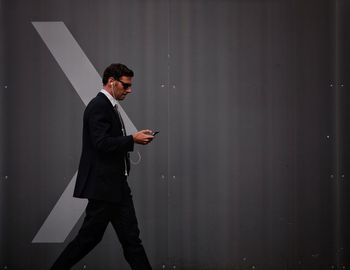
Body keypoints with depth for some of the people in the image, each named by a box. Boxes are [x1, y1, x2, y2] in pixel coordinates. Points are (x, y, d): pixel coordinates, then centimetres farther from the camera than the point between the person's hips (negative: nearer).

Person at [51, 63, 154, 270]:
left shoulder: (109, 106, 17)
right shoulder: (98, 106, -13)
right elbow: (101, 143, -23)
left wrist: (134, 139, 12)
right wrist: (133, 139, -21)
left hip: (116, 185, 10)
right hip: (103, 185, -10)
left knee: (130, 237, 7)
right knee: (90, 236, 0)